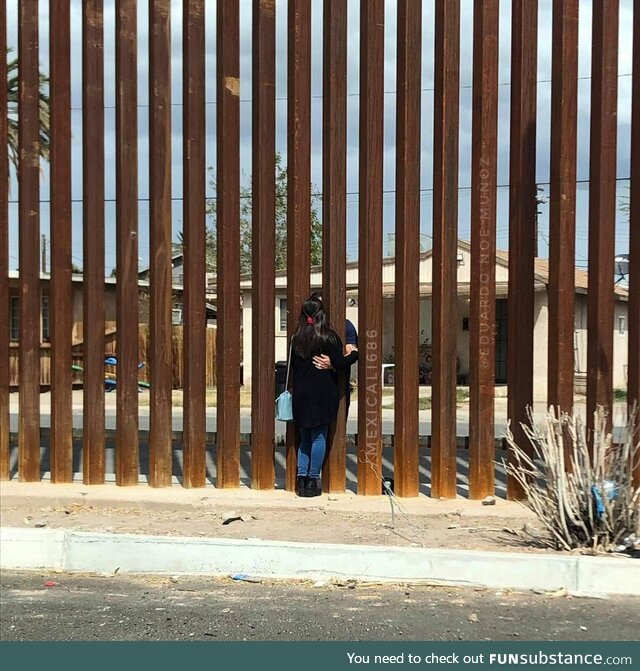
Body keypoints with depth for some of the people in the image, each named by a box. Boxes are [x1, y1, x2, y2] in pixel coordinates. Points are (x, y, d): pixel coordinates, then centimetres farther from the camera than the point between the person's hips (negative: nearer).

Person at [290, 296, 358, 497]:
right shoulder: (328, 337, -9)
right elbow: (339, 363, -12)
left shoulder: (296, 339, 5)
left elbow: (293, 366, 9)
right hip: (322, 393, -4)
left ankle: (301, 478, 9)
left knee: (305, 437, 14)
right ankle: (312, 481, 3)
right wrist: (355, 353, 4)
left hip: (301, 393, 4)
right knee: (319, 436, 2)